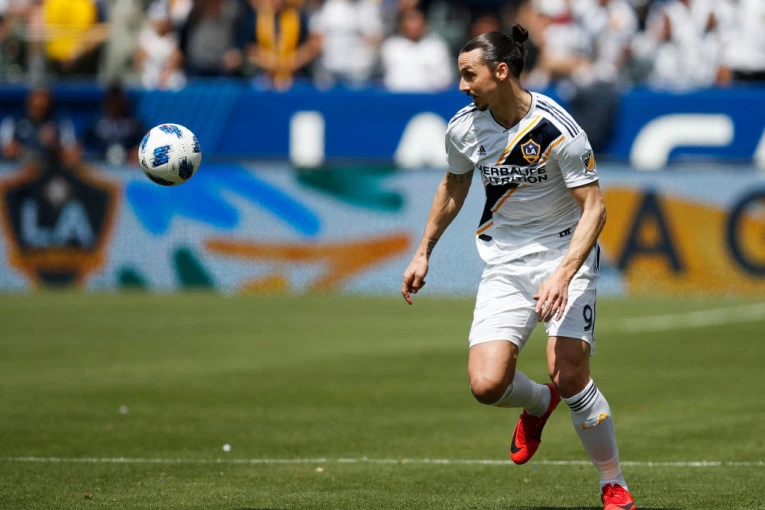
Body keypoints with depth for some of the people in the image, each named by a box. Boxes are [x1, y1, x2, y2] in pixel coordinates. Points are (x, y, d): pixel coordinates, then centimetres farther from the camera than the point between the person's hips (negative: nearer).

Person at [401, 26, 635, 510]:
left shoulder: (557, 129, -20)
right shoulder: (463, 128, -4)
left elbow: (594, 207, -18)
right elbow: (453, 188, 17)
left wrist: (562, 276, -29)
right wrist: (424, 252, 21)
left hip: (565, 253, -4)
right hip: (504, 265, 4)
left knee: (569, 375, -20)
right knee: (487, 384, -14)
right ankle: (538, 404, 23)